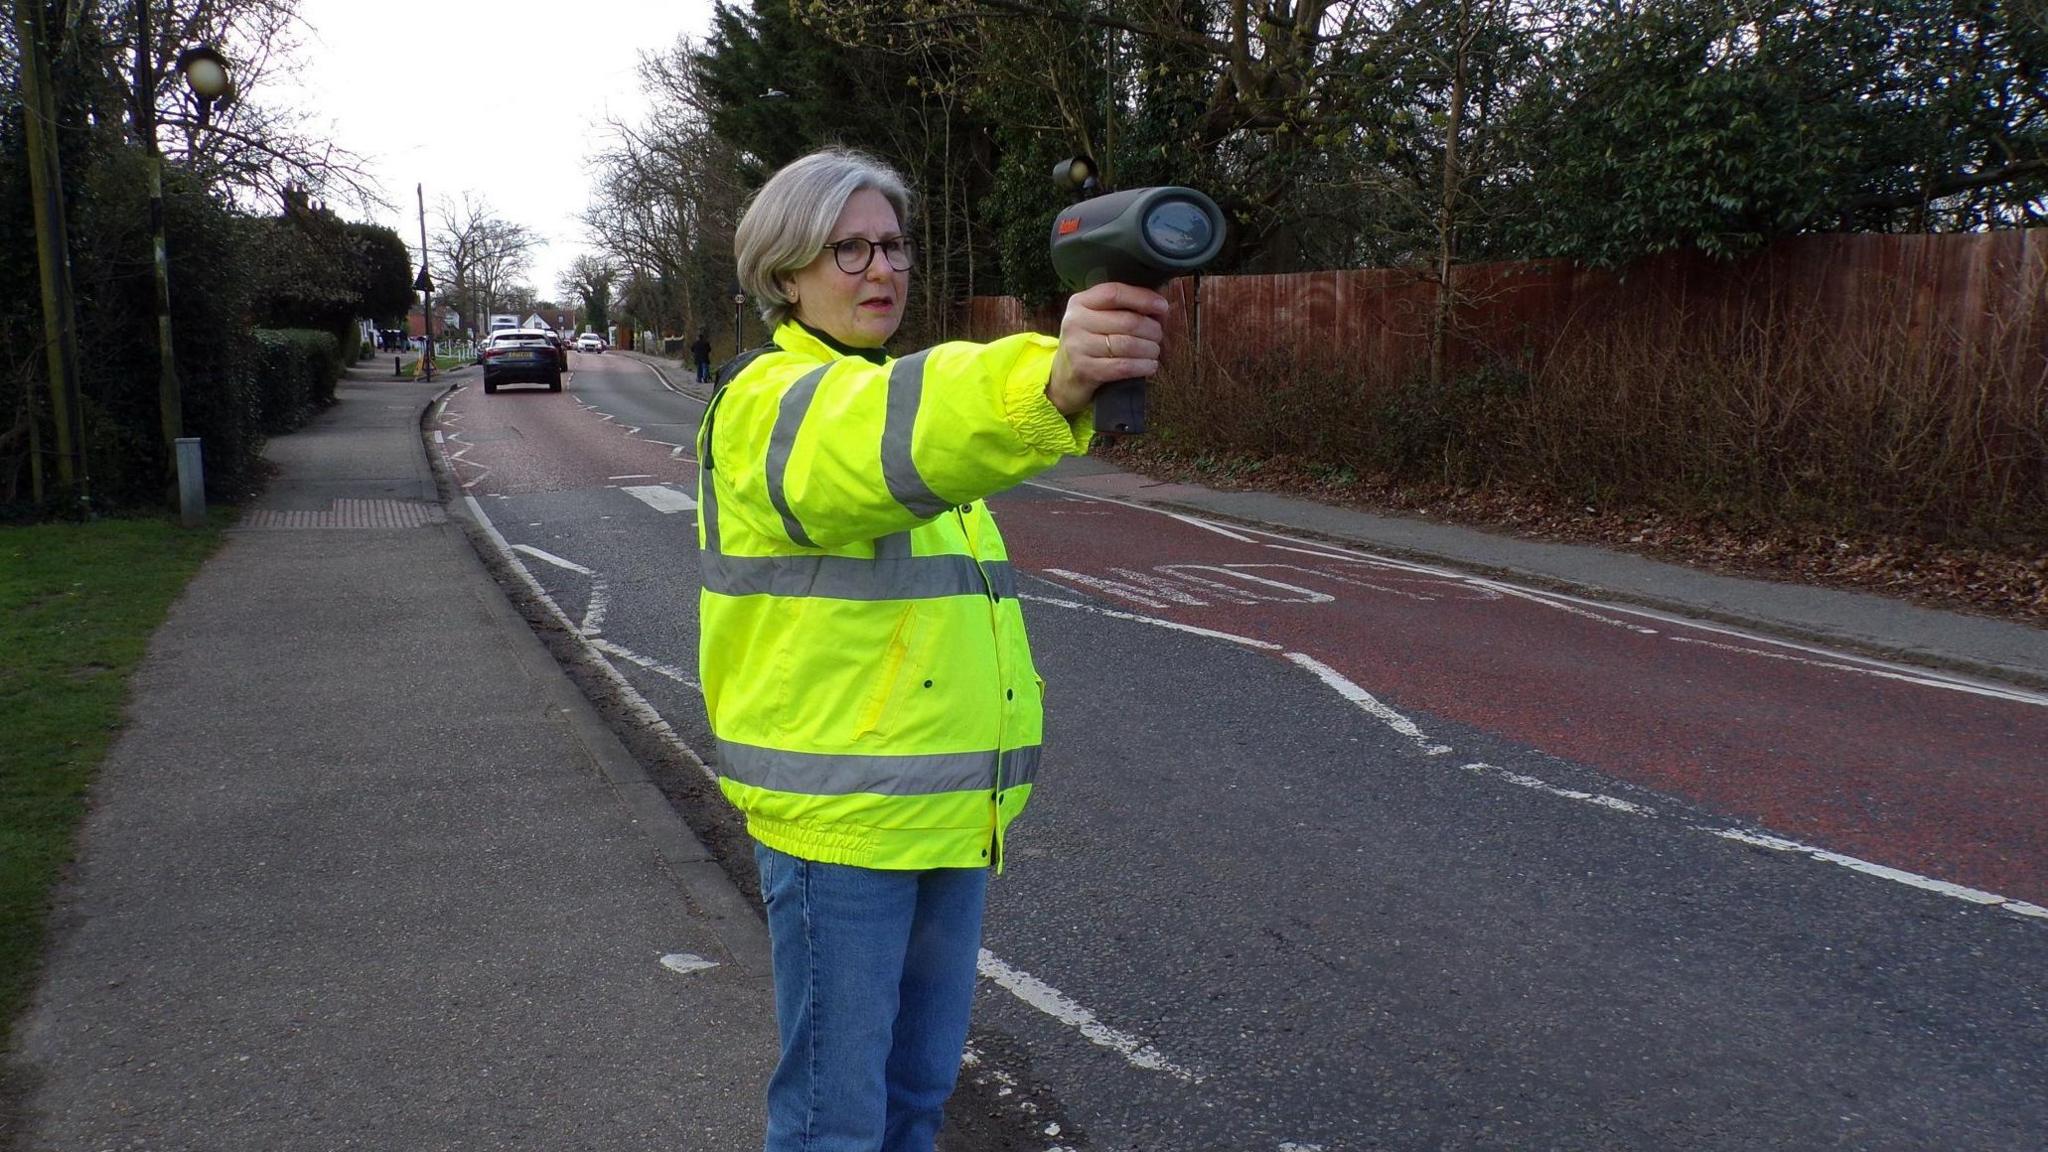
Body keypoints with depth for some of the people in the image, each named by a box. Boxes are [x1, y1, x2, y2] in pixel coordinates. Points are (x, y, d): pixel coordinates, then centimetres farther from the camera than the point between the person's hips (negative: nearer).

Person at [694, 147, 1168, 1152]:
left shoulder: (894, 390, 16)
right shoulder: (767, 404, -13)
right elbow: (863, 446, -38)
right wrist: (1048, 384, -56)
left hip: (953, 806, 8)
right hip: (838, 811, -8)